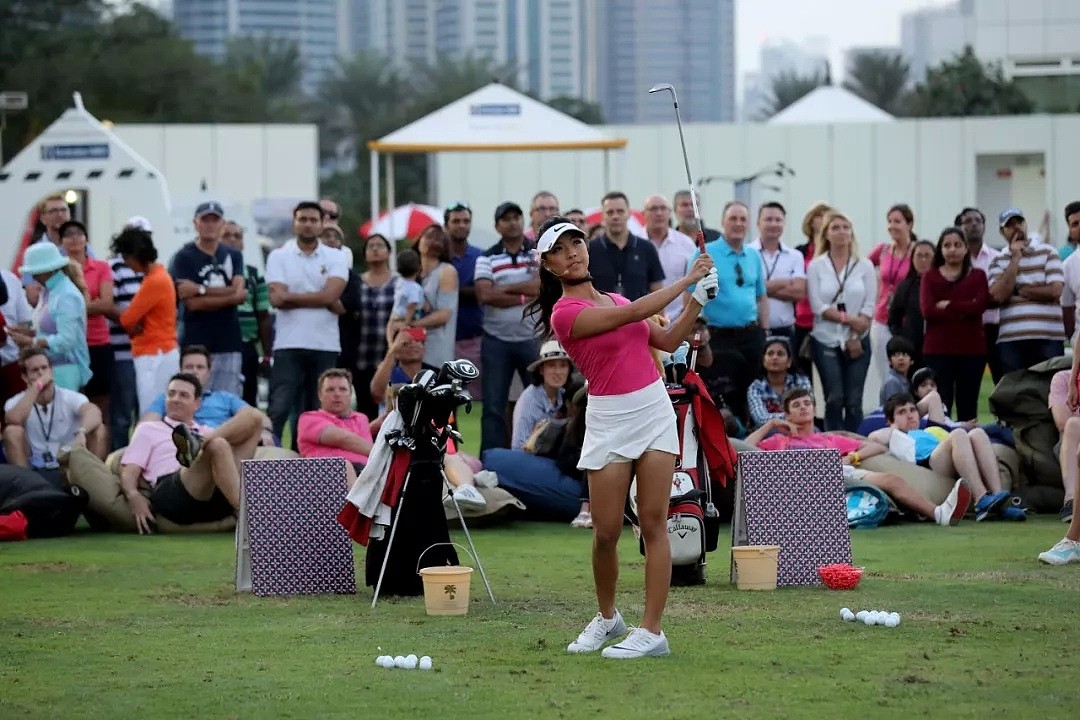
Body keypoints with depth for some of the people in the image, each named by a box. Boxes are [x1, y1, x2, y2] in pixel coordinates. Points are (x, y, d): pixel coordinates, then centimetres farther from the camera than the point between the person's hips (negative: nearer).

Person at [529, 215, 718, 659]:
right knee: (606, 532, -2)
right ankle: (607, 617, 23)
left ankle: (651, 631, -5)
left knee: (653, 522, -3)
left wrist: (698, 299, 3)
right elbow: (634, 314, -15)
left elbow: (668, 340, 16)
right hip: (609, 419, -4)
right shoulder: (565, 313, -9)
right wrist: (687, 279, -8)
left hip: (654, 410, 4)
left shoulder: (613, 299, 12)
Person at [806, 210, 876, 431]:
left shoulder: (864, 266, 5)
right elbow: (817, 306, -4)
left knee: (854, 401, -2)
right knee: (834, 399, -7)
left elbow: (869, 306, 1)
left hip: (857, 342, 1)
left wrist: (855, 337, -10)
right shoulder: (816, 266, 3)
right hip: (826, 341, -1)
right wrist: (848, 319, -13)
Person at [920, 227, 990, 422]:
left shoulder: (977, 276, 10)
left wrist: (948, 305, -8)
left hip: (971, 348, 1)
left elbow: (980, 305, -7)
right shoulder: (930, 277, 10)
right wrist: (962, 310, -10)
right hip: (938, 349, -1)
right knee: (941, 406, -8)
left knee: (967, 406, 3)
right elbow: (927, 310, -5)